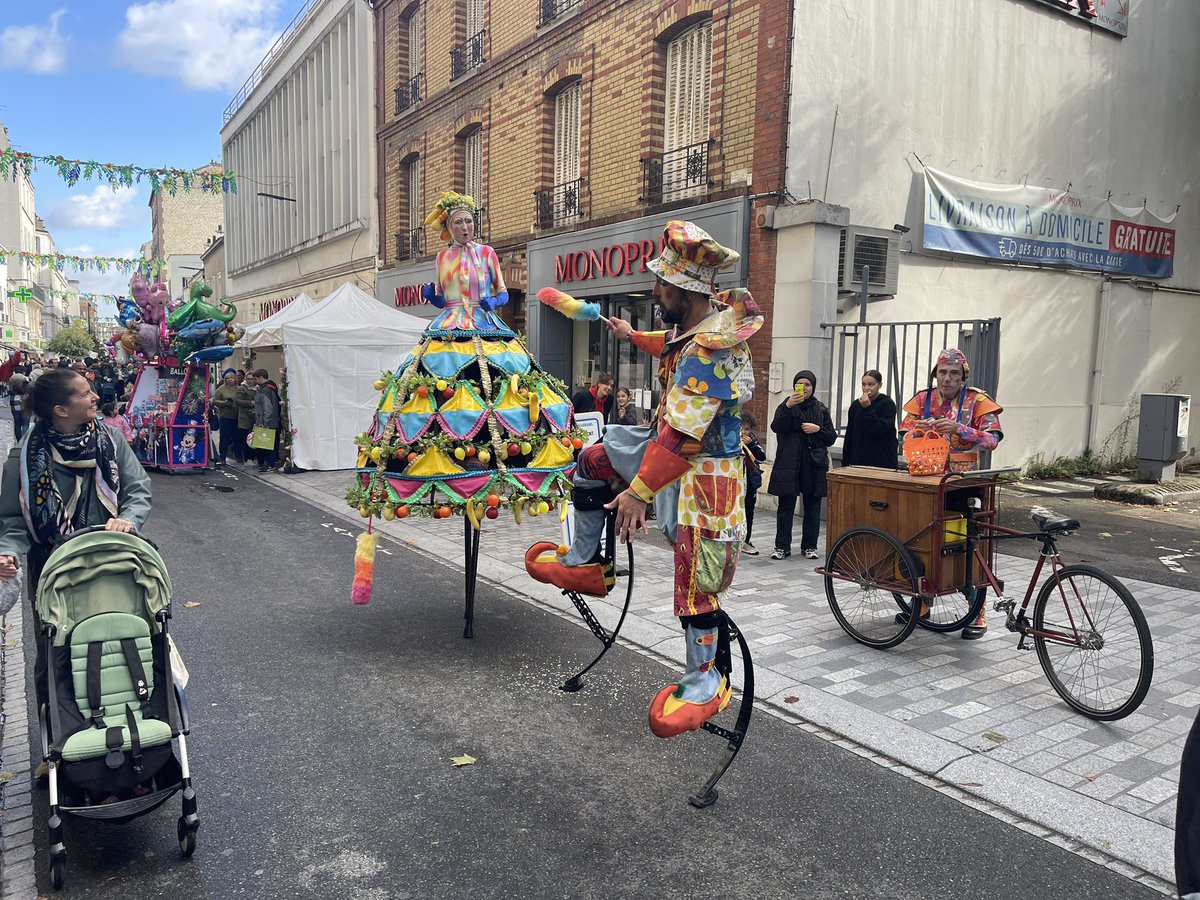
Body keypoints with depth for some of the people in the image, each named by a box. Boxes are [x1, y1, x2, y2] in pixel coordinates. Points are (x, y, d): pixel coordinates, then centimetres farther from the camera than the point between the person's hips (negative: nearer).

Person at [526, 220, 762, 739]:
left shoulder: (710, 352, -30)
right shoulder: (704, 317, 0)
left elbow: (681, 436, -33)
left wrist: (639, 491, -31)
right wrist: (633, 337, 38)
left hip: (701, 470, -10)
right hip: (671, 443, 10)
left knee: (694, 583, -4)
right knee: (593, 461, 16)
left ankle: (707, 681, 14)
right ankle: (586, 564, 29)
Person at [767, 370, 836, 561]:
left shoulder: (821, 409, 10)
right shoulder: (785, 406, 5)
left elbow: (831, 437, 10)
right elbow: (776, 427, -13)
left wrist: (818, 429, -9)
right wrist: (788, 406, -24)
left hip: (814, 465, 2)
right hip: (788, 464, -2)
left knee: (812, 506, 6)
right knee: (786, 505, 0)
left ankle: (809, 546, 16)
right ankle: (782, 546, 7)